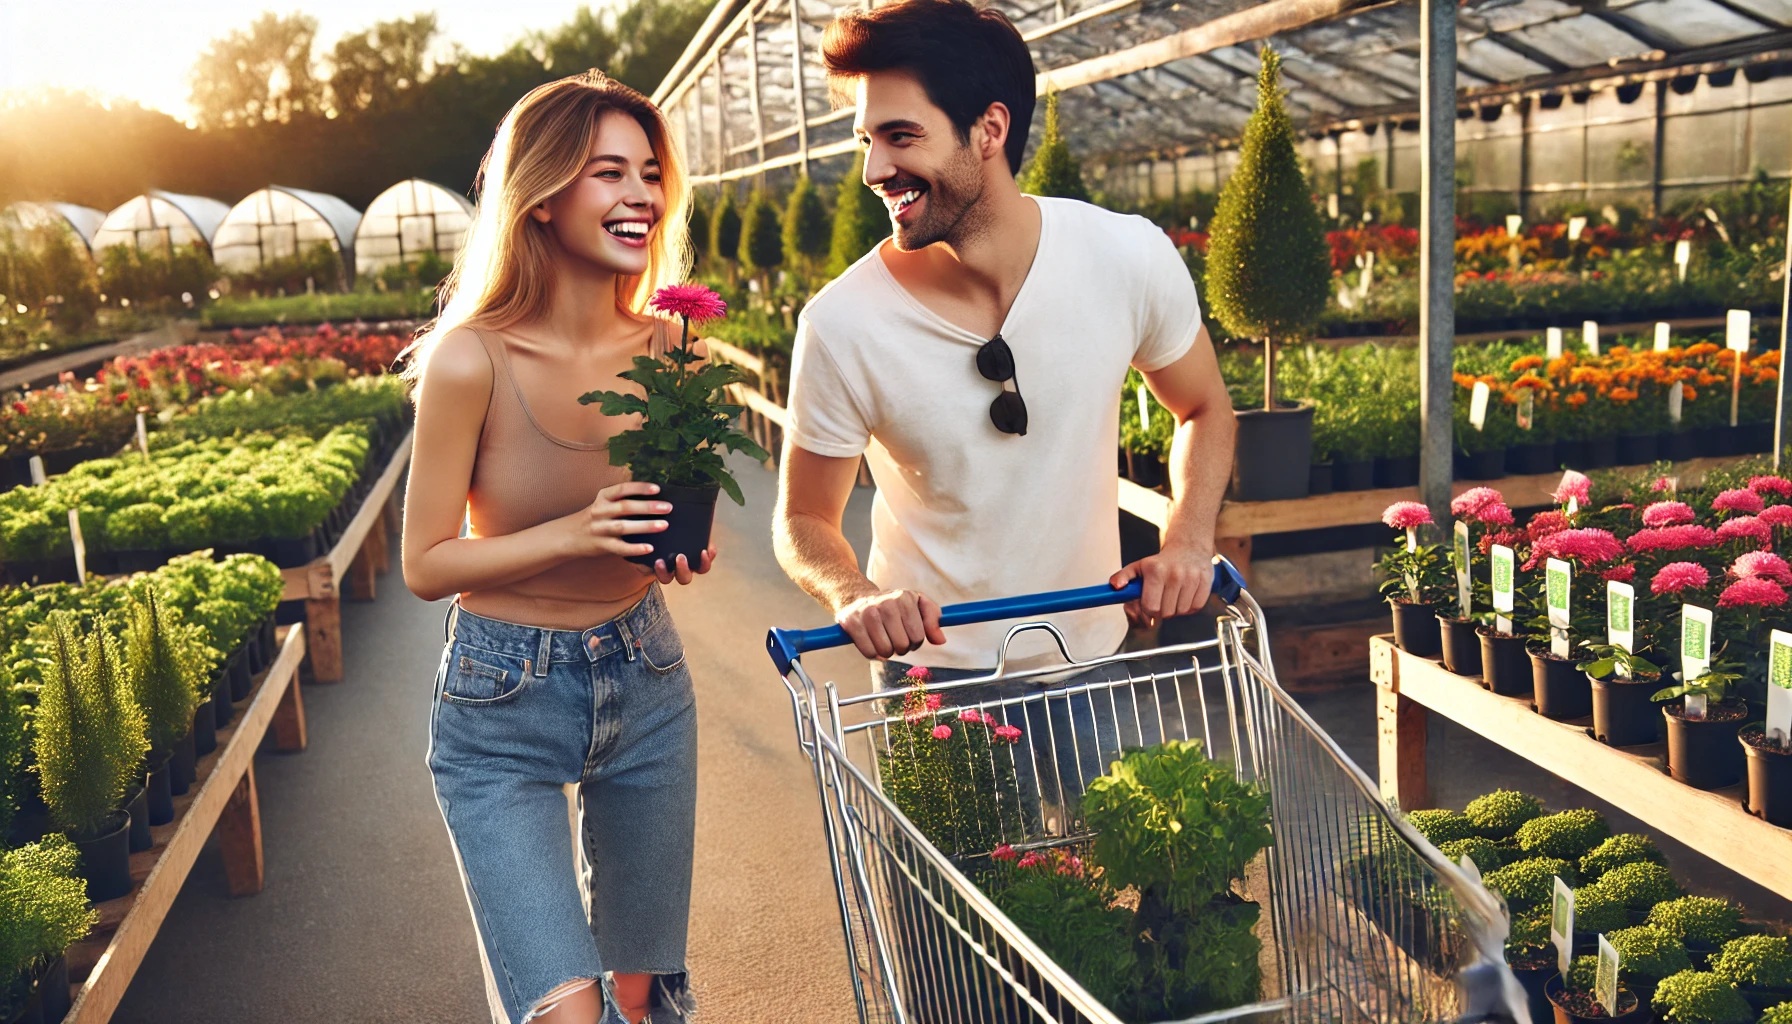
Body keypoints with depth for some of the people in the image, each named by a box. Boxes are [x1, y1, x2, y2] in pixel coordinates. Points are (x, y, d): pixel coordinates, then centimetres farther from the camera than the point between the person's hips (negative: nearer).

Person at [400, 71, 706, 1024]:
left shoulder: (663, 350, -5)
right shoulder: (470, 358, -18)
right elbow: (426, 564, -12)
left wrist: (683, 542, -13)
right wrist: (576, 532, -25)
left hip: (644, 682, 4)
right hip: (503, 702, -4)